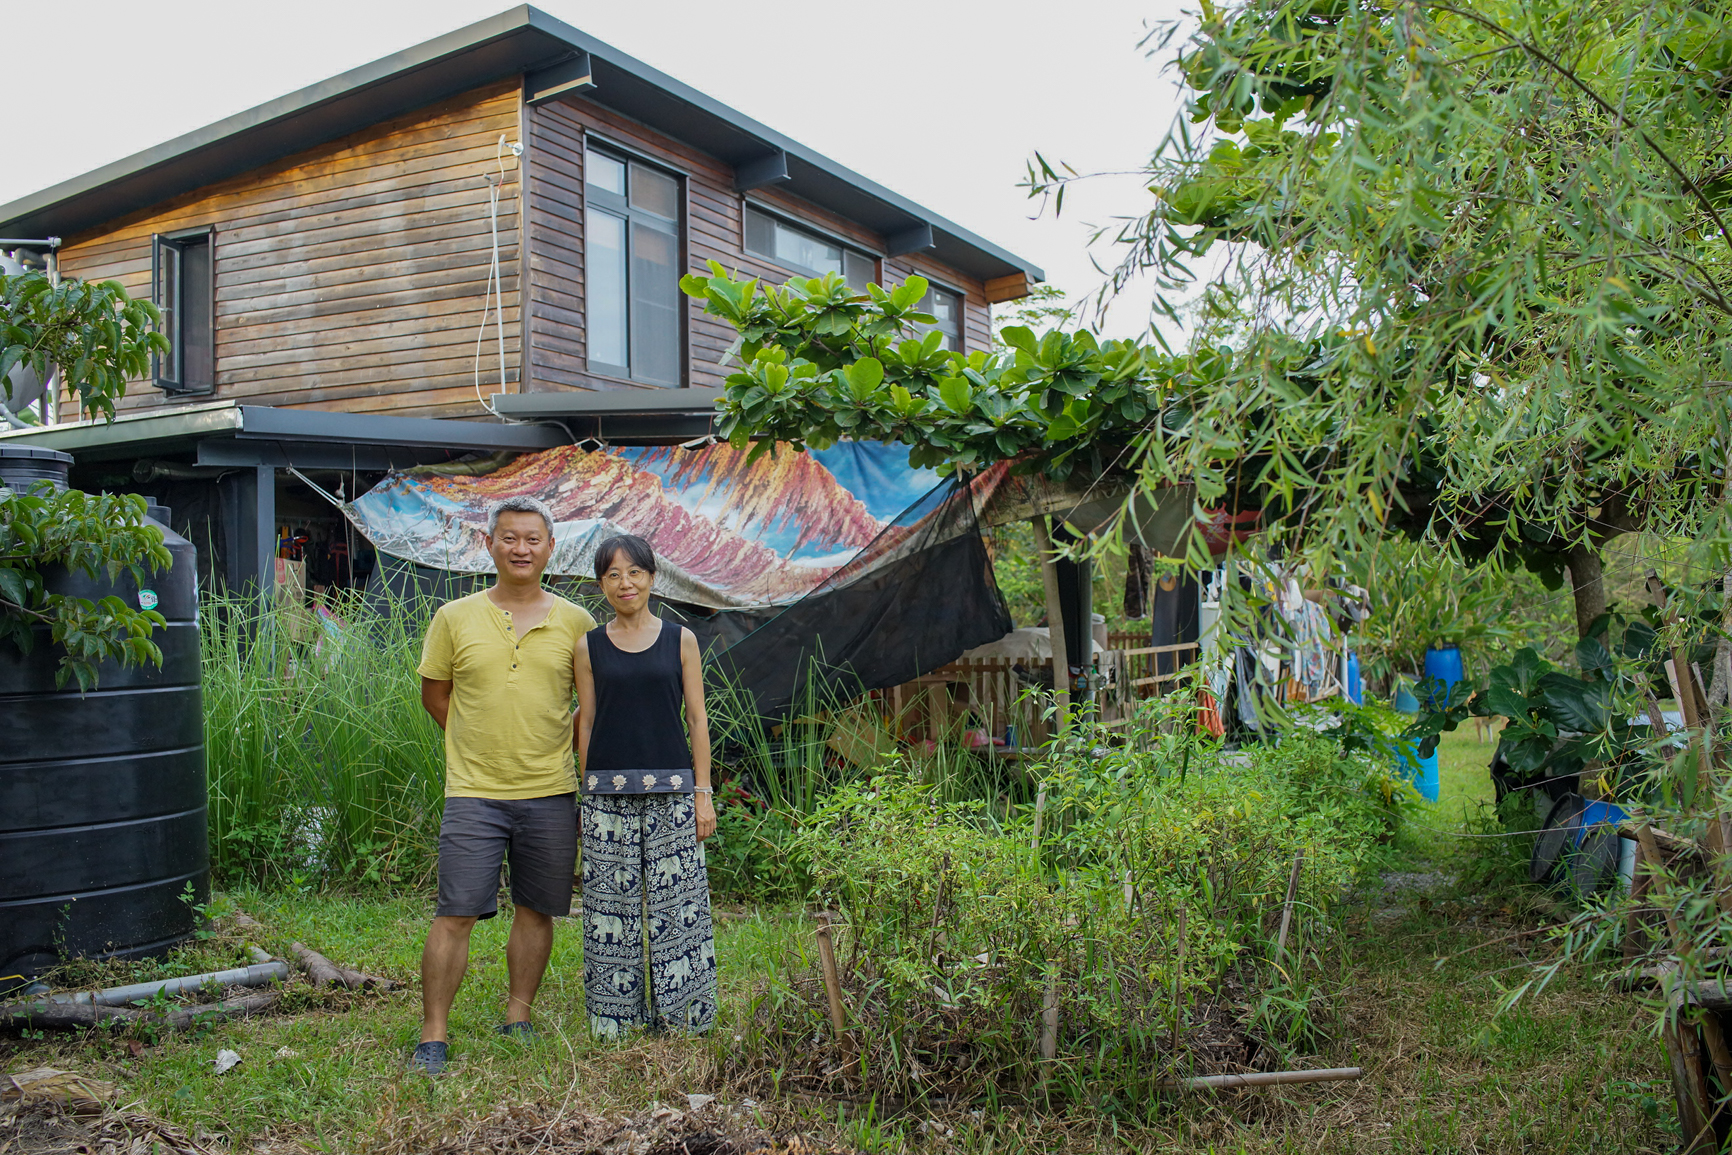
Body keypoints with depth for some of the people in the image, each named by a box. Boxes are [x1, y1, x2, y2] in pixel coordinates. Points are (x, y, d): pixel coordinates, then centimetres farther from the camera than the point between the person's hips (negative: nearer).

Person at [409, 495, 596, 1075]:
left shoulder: (576, 623, 3)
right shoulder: (454, 618, 2)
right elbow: (434, 691, 12)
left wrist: (562, 741, 6)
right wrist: (481, 741, 7)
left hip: (550, 793, 1)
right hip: (474, 792, -1)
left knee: (535, 909, 11)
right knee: (455, 915, -2)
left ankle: (517, 1018, 26)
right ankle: (433, 1036, 8)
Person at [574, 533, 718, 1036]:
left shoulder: (681, 640, 5)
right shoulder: (590, 647, 6)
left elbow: (697, 719, 4)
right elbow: (586, 722, 8)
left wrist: (703, 793, 0)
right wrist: (587, 793, 5)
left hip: (671, 789, -1)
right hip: (608, 791, 1)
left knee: (676, 901, 0)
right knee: (612, 901, 3)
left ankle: (680, 1014, 12)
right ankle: (616, 1017, 16)